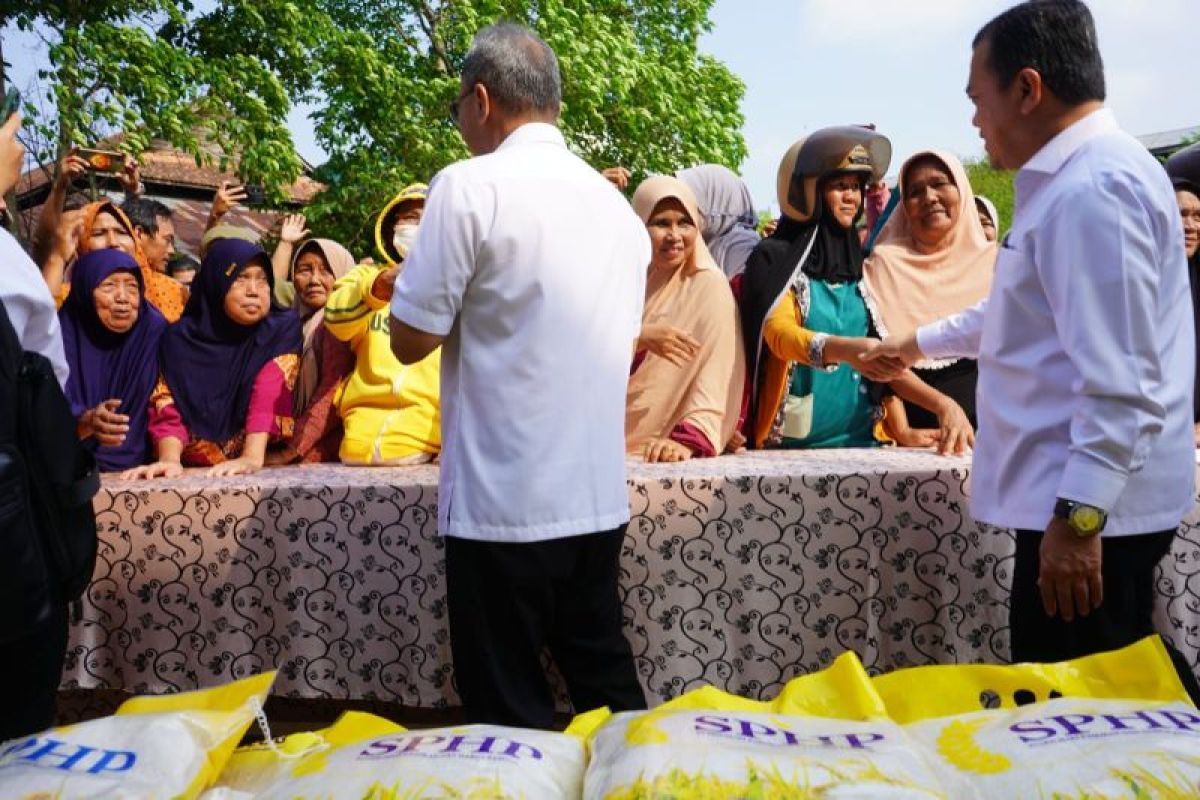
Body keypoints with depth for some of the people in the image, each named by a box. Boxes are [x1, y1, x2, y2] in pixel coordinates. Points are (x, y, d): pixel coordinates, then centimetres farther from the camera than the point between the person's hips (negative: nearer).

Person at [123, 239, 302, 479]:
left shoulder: (282, 329, -1)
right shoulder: (182, 337, 5)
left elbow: (269, 399, -12)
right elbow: (168, 408, -1)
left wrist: (253, 458, -24)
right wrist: (169, 459, -18)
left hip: (261, 472, -2)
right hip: (193, 472, 2)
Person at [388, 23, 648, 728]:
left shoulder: (471, 185, -10)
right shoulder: (619, 207, 10)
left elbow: (412, 340, -9)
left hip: (504, 502, -6)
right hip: (599, 497, 7)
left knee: (512, 712, 7)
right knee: (608, 688, 18)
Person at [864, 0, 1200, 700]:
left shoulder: (1093, 188, -18)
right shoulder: (1069, 179, 17)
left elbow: (1121, 382, -24)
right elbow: (1021, 315, 31)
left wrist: (1077, 516, -24)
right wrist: (918, 343, 41)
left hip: (1089, 507, -10)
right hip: (1077, 497, 10)